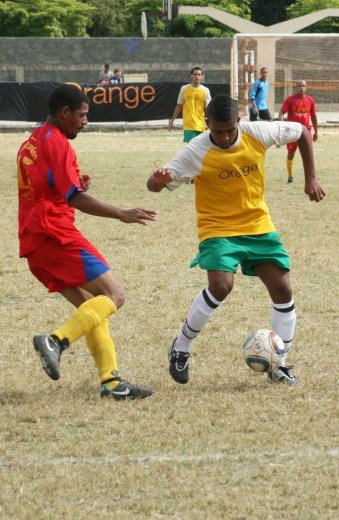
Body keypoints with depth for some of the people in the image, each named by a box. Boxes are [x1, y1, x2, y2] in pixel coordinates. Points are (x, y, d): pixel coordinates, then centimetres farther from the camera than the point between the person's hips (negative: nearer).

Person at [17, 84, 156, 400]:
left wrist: (76, 185, 15)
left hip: (32, 243, 10)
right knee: (113, 295, -9)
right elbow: (75, 198, -16)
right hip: (55, 234, -10)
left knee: (91, 307, 10)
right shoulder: (57, 143, -8)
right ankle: (57, 340, -24)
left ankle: (110, 381, 1)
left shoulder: (30, 144, 22)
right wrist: (122, 215, -16)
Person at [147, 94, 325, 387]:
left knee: (282, 289, -4)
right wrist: (159, 180, -43)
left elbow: (301, 132, 6)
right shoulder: (197, 153, -18)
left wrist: (311, 178, 3)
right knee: (221, 286, -26)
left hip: (258, 226, 4)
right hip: (218, 228, -4)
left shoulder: (258, 133, -11)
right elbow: (154, 185, -17)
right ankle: (180, 349, -5)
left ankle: (279, 366, 11)